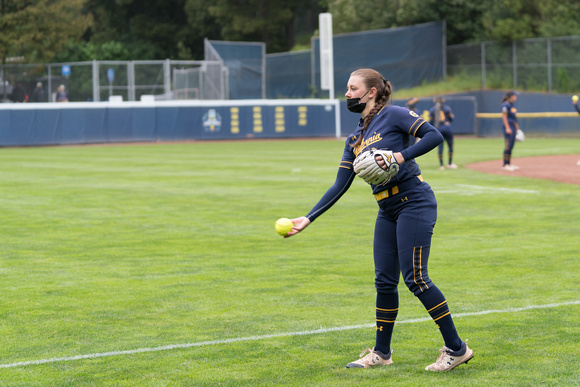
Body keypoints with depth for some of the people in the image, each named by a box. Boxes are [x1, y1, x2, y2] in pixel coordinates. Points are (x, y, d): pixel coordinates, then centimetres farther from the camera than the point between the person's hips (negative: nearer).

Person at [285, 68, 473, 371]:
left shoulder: (393, 116, -5)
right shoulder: (355, 139, 16)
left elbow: (434, 135, -14)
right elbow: (340, 186, 14)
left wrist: (400, 156, -23)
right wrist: (308, 219, 8)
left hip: (414, 202, -8)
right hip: (388, 211, 8)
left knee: (415, 278, -12)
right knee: (384, 281, 9)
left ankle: (456, 348, -4)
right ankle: (381, 353, 21)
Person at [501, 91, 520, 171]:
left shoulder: (512, 105, 17)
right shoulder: (505, 105, -11)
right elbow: (504, 116, -16)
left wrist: (517, 128, 21)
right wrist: (507, 128, -21)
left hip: (513, 126, 10)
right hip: (508, 126, -10)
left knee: (511, 146, 10)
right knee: (508, 145, -11)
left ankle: (509, 163, 14)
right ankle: (505, 165, -10)